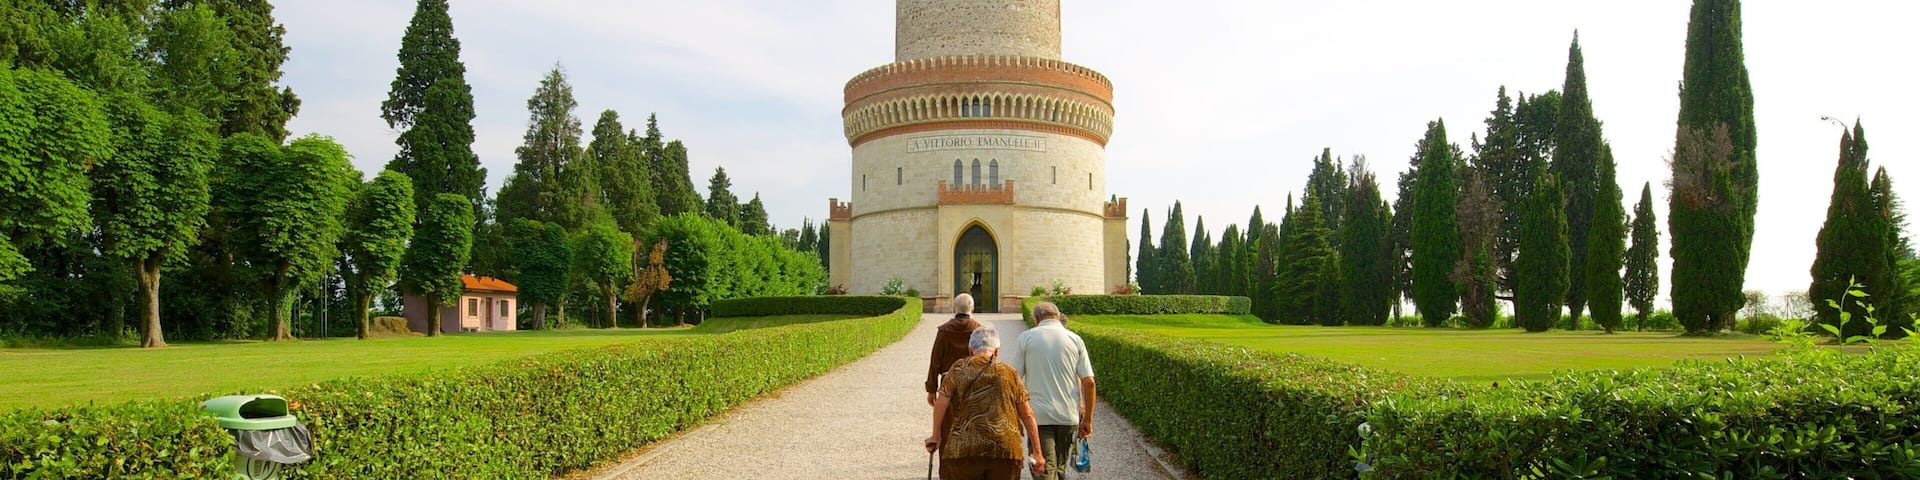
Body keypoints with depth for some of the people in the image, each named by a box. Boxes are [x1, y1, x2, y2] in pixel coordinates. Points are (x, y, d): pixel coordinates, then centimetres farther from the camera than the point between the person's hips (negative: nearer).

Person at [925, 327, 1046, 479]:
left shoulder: (959, 368, 10)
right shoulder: (1009, 372, 14)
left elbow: (941, 402, -1)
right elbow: (1027, 415, 12)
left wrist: (936, 435, 10)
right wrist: (1038, 453, 15)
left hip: (964, 448, -1)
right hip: (1006, 449, 1)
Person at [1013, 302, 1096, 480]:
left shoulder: (1027, 337, 1)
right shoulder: (1074, 339, 5)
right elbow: (1088, 382, 0)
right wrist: (1088, 419, 7)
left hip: (1038, 415, -3)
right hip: (1069, 416, 3)